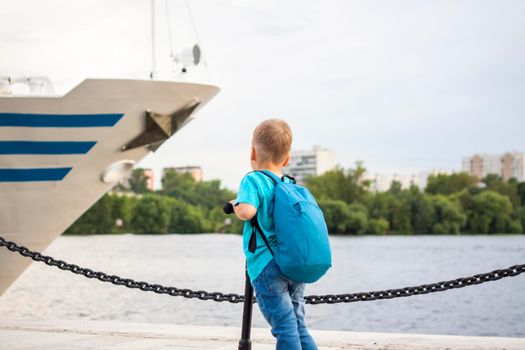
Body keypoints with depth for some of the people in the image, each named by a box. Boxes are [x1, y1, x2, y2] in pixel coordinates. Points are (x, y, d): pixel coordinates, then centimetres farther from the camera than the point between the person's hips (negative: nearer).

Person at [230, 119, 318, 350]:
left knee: (285, 327, -7)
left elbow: (246, 211, -23)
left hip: (267, 266, -6)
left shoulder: (253, 180, -6)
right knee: (298, 325, 14)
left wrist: (235, 205, -1)